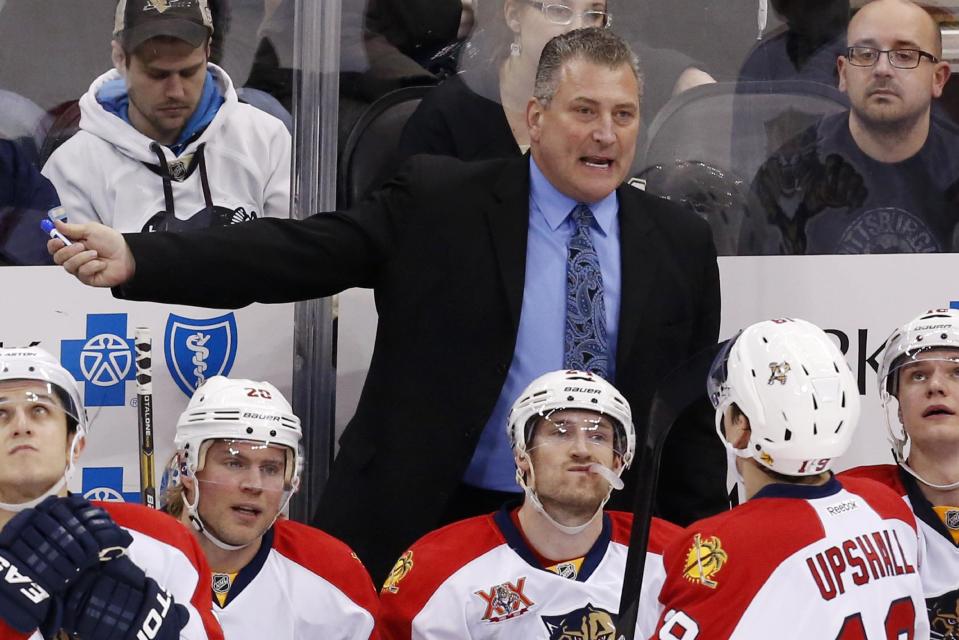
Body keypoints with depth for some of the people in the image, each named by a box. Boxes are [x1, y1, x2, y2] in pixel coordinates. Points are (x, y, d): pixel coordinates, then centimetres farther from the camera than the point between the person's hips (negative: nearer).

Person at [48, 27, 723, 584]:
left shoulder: (681, 243, 6)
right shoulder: (439, 202, -2)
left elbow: (694, 409, 10)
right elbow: (295, 252, -10)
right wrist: (136, 259, -23)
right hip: (426, 520, -2)